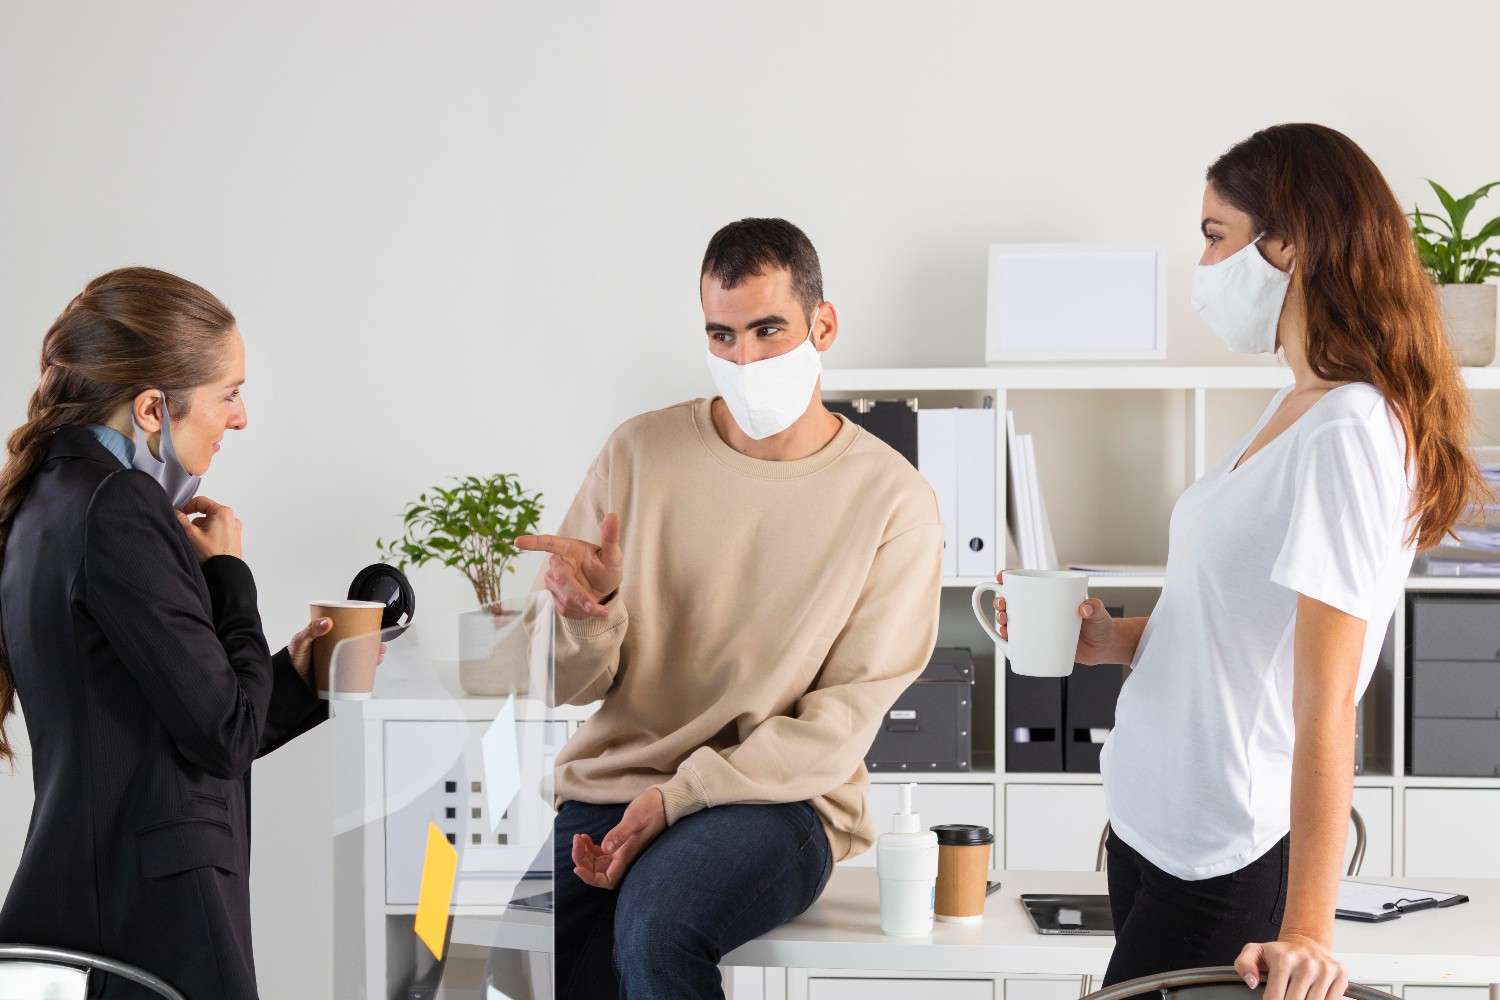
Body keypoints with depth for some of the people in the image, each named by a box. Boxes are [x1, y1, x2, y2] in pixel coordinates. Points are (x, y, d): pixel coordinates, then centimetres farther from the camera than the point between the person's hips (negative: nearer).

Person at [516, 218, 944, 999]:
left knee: (655, 920, -34)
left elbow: (842, 723, -6)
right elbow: (571, 685, 5)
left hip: (778, 799, -2)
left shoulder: (893, 500, -3)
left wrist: (680, 795, -17)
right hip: (605, 787, 2)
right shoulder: (639, 453, 4)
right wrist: (589, 612, -19)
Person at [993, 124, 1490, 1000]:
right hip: (1151, 826, 9)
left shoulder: (1346, 431, -19)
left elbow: (1325, 702, -24)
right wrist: (1114, 640, 5)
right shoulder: (1292, 409, 9)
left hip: (1228, 858, -9)